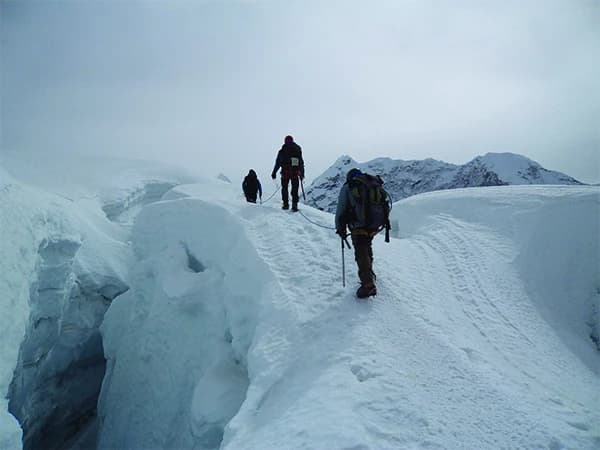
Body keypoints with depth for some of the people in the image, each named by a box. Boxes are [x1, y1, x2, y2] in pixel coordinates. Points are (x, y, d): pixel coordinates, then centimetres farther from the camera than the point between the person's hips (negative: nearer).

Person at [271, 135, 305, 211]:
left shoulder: (282, 151, 1)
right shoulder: (298, 150, 9)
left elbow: (278, 163, 2)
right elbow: (301, 163, 10)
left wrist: (274, 173, 8)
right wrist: (302, 174, 16)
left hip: (285, 172, -2)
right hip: (295, 173, 2)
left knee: (284, 188, 12)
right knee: (295, 189, 7)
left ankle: (286, 204, 8)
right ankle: (294, 205, -1)